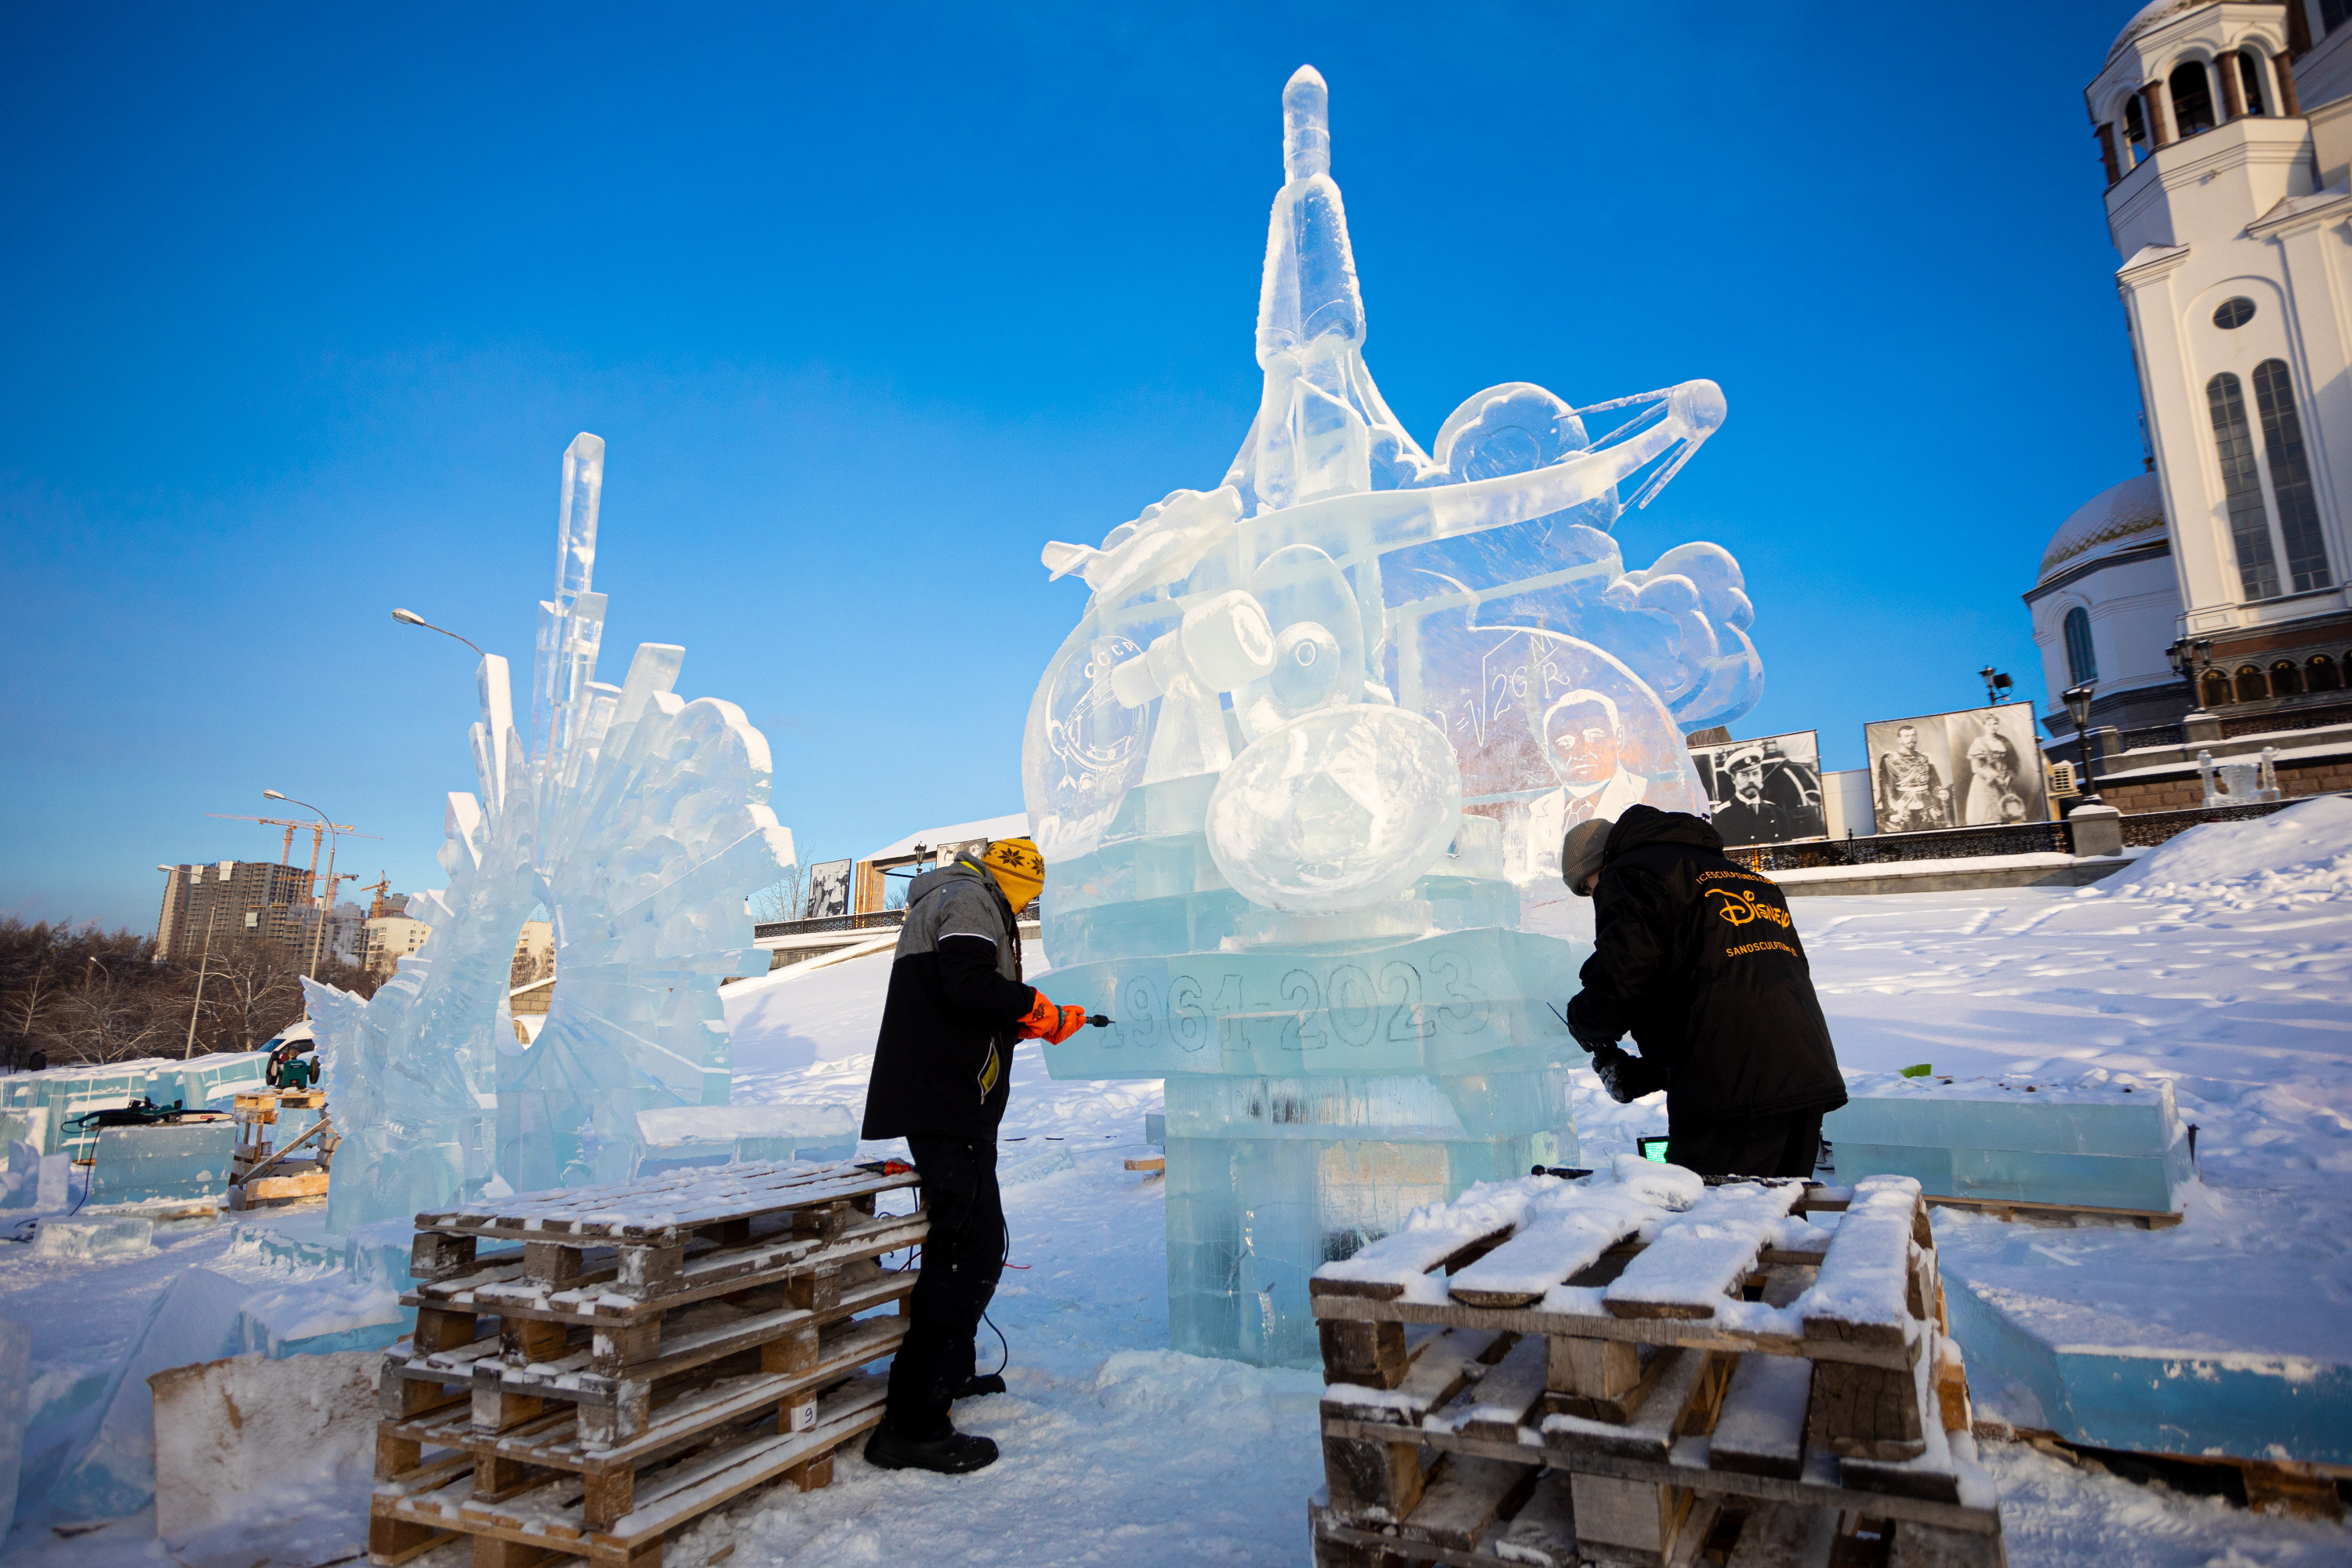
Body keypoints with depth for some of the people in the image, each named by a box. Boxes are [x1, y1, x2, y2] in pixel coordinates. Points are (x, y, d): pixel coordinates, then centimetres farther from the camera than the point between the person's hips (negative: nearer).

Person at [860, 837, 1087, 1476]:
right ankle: (912, 1425, -9)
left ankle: (949, 1372, 38)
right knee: (969, 1248, -11)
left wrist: (1030, 1020, 23)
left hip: (941, 1104, 11)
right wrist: (1034, 1005, -10)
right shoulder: (970, 899, -8)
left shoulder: (945, 900, 24)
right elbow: (968, 986, -24)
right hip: (948, 1104, -11)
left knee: (971, 1238, 22)